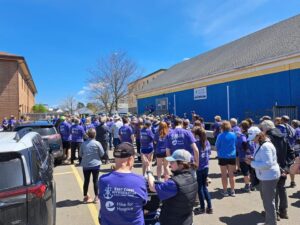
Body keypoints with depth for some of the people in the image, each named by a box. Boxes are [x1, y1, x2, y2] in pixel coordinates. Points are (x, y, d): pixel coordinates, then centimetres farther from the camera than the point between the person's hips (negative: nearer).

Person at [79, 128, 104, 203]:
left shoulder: (83, 143, -4)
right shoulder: (97, 143, -13)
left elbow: (80, 154, 6)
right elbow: (102, 153, -6)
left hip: (85, 165, 3)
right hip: (95, 164, -3)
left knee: (86, 181, 13)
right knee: (95, 181, 7)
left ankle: (85, 197, 24)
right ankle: (96, 197, 12)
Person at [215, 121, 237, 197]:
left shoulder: (220, 136, -14)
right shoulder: (233, 135, -5)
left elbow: (217, 146, -3)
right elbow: (235, 144, 10)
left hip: (222, 157, -3)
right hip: (232, 156, 3)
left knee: (224, 175, 8)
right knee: (231, 174, 13)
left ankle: (225, 191, 15)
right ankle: (232, 191, 21)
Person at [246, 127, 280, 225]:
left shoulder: (266, 146, -25)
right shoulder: (260, 144, 6)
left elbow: (267, 164, -30)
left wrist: (252, 163, -24)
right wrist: (253, 159, 0)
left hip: (269, 177, -11)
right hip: (264, 176, 11)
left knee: (268, 202, 2)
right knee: (265, 199, 24)